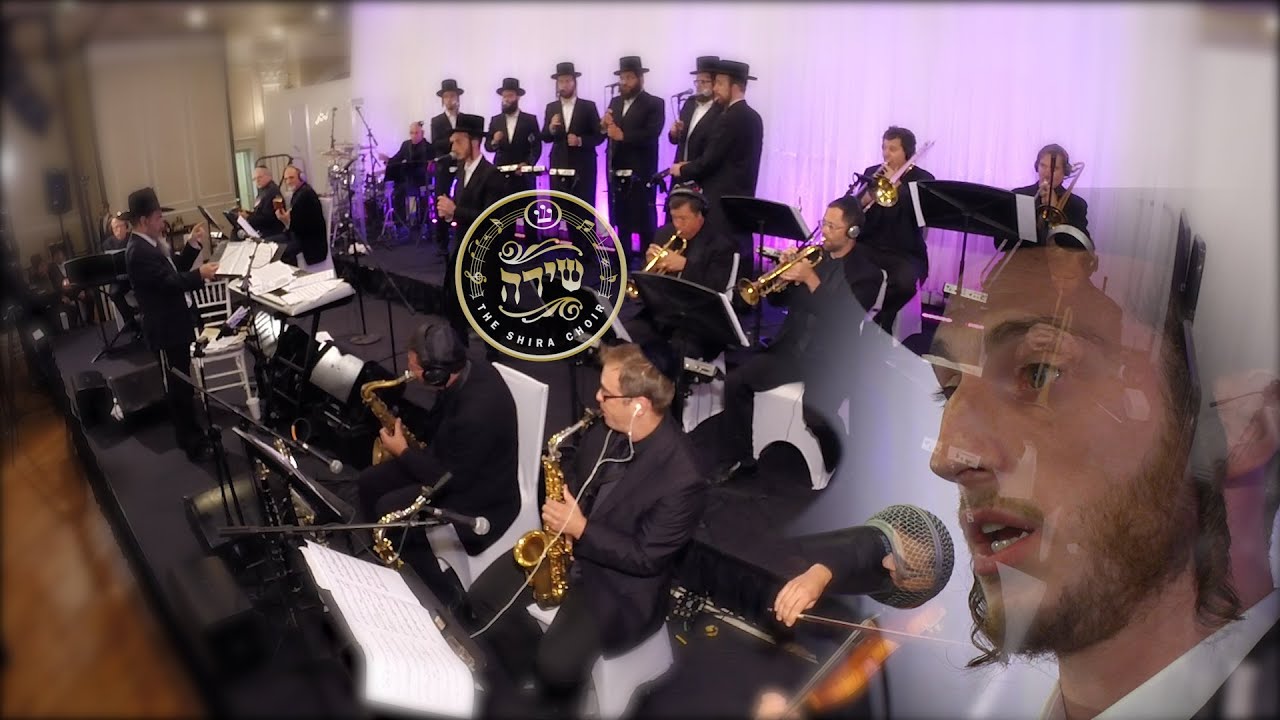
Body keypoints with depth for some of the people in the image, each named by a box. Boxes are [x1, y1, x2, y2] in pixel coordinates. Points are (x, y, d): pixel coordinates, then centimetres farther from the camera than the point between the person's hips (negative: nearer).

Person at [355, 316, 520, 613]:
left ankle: (444, 592, 1)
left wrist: (403, 451, -15)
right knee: (368, 484, 4)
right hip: (452, 462, 9)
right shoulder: (467, 370, -10)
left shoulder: (477, 412, -37)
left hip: (478, 495, -9)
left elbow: (450, 480, -26)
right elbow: (441, 416, 12)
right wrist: (411, 435, -1)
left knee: (388, 514, -17)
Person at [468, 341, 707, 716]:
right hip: (568, 546, 7)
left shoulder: (682, 477, -29)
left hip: (623, 580, -7)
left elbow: (646, 557, -22)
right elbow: (573, 471, 11)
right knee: (484, 595, -1)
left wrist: (581, 529, -24)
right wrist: (558, 511, -7)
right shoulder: (606, 427, -8)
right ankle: (520, 681, 21)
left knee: (557, 661, -22)